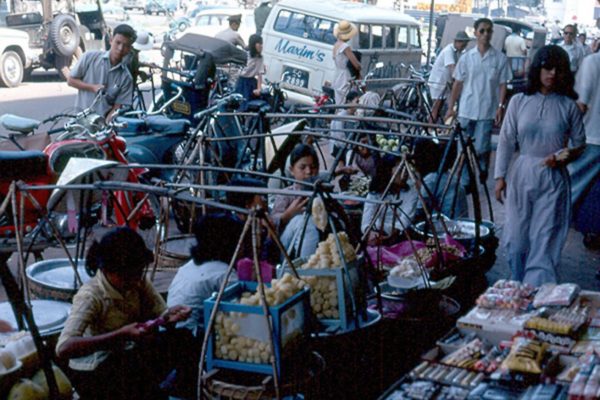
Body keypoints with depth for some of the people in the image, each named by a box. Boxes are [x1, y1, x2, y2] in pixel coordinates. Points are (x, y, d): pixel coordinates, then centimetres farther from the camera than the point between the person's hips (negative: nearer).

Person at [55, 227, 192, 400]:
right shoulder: (90, 296, -25)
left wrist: (169, 316, -31)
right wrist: (121, 335, -41)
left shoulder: (138, 282, -8)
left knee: (182, 342, -13)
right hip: (92, 373, -6)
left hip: (127, 357, 6)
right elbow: (63, 348, -35)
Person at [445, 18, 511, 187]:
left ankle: (483, 174, 23)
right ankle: (465, 183, 16)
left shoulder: (500, 58, -1)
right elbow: (458, 84, 6)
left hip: (487, 111, -2)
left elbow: (502, 84, 2)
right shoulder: (466, 57, 4)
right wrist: (451, 107, 4)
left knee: (481, 148, -4)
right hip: (466, 111, 2)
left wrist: (501, 106, -7)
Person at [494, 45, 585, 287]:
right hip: (522, 174, 1)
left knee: (545, 239, -4)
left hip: (553, 178, -1)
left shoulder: (568, 106, 1)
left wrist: (565, 157, -12)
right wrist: (500, 177, 1)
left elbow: (579, 143, 8)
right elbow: (506, 141, 4)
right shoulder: (519, 101, 2)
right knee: (516, 236, 7)